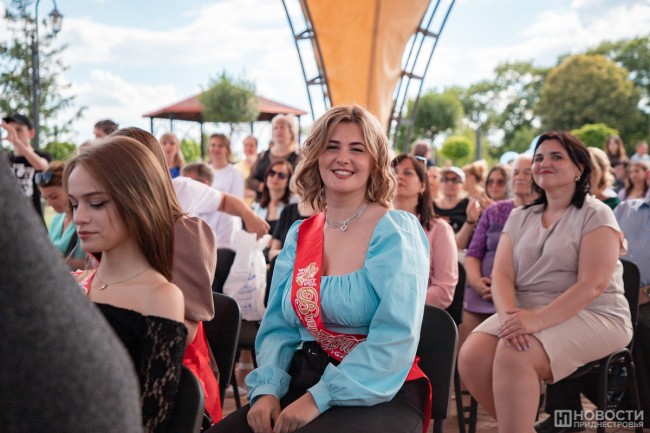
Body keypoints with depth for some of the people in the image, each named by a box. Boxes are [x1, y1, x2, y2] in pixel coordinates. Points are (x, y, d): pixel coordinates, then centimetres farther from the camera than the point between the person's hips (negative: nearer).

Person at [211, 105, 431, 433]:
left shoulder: (397, 231, -6)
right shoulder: (298, 236, 12)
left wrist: (320, 398, -22)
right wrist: (268, 390, -8)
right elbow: (278, 327, 12)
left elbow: (396, 337, -15)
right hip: (304, 385, 5)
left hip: (379, 396, -4)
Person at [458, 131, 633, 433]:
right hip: (524, 311, 5)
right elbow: (501, 274, 4)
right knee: (471, 357, -21)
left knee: (512, 354, -32)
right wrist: (509, 313, -18)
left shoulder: (595, 215, -1)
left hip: (591, 315, -5)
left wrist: (539, 318, -26)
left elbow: (593, 284, -14)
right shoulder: (519, 218, 16)